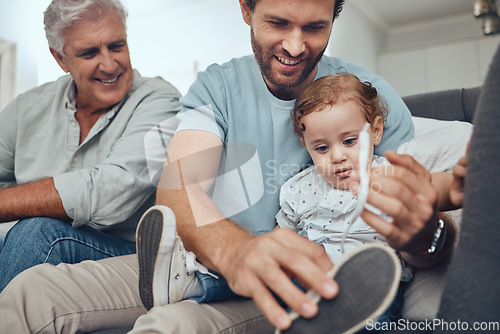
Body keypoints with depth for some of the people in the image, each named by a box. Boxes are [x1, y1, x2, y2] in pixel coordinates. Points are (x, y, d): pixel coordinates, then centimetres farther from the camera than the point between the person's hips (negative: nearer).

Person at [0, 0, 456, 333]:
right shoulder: (216, 87, 0)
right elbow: (178, 184, -18)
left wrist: (422, 231, -34)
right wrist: (235, 250, -41)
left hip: (301, 284, -2)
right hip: (208, 261, 3)